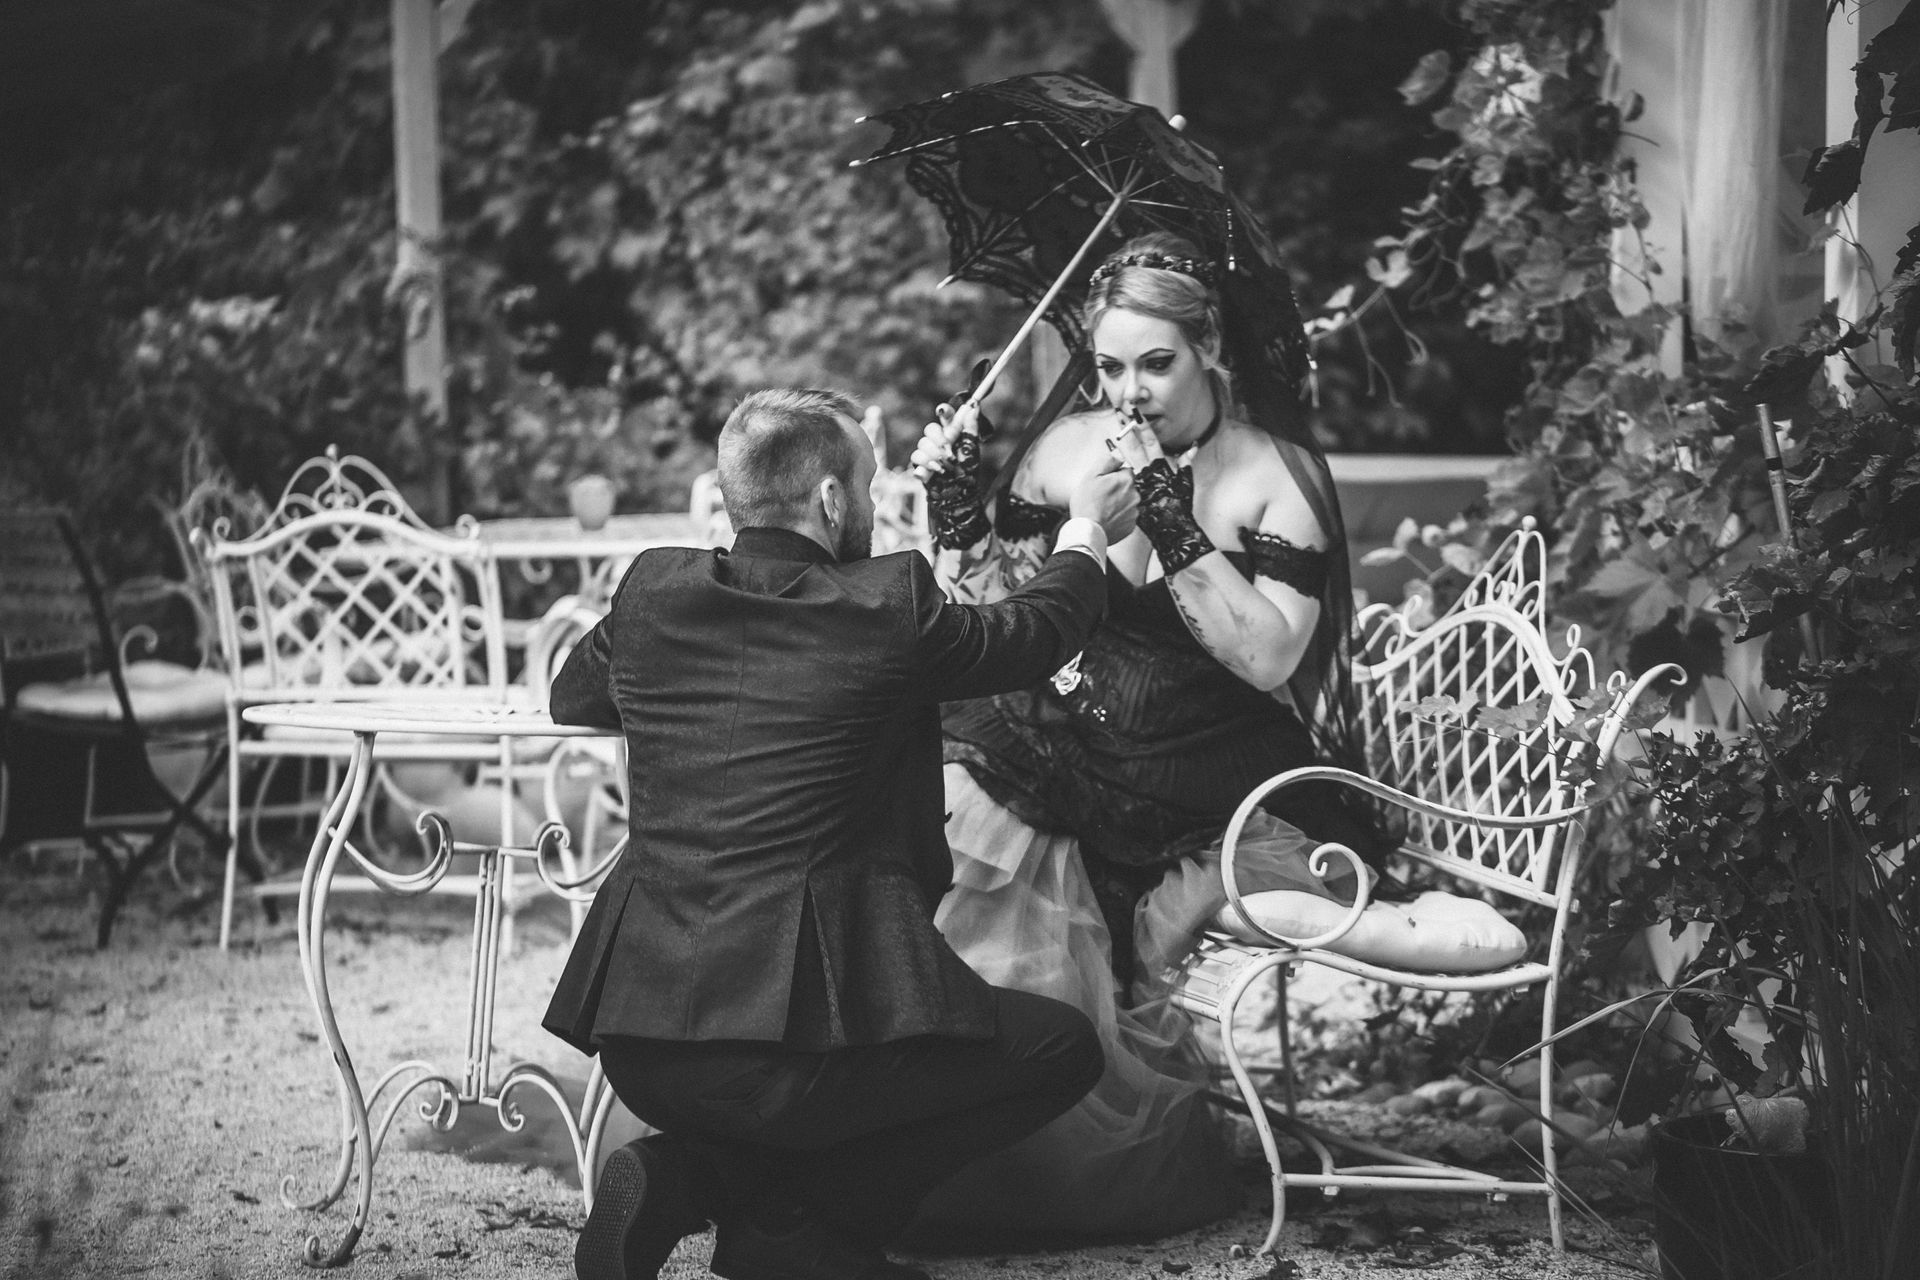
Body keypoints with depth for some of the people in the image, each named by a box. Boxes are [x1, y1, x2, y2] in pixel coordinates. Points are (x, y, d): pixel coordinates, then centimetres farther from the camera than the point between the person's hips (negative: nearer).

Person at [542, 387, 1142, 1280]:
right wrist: (1086, 529, 32)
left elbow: (571, 697, 27)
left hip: (638, 1041, 7)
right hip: (788, 1032, -7)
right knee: (1063, 1048, 11)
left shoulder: (653, 588, 6)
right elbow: (1039, 629, 13)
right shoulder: (888, 605, -6)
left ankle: (689, 1176, 7)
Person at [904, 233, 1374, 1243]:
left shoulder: (1278, 474, -3)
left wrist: (1169, 517, -20)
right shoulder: (1067, 449, 5)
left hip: (1211, 798, -2)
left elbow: (1269, 657, -14)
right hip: (1062, 769, 3)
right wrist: (953, 510, -7)